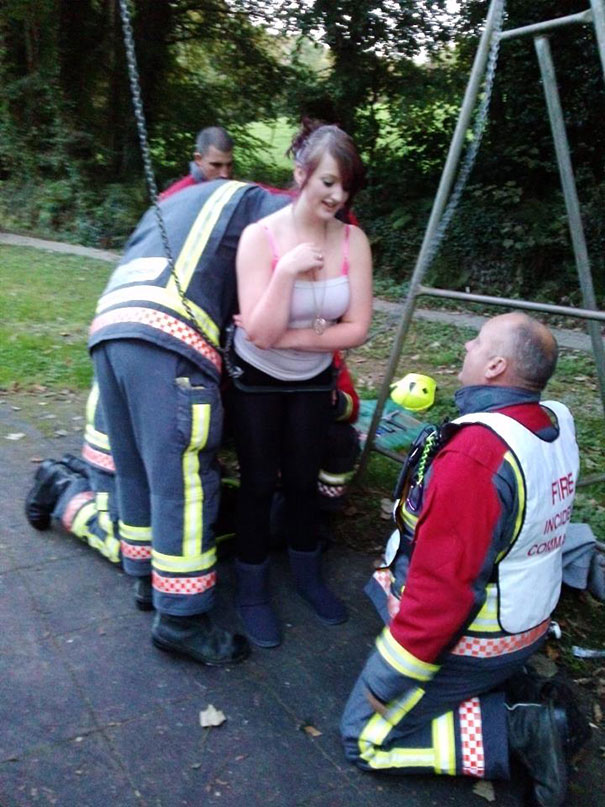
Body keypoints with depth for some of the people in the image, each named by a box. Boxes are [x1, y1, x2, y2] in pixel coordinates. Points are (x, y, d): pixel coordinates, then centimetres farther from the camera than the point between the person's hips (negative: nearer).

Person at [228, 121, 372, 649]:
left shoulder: (353, 241, -14)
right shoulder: (260, 236, -21)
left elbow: (357, 328, -16)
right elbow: (261, 334, -26)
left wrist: (288, 337, -22)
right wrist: (287, 271, -35)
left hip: (313, 380, 3)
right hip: (257, 380, -2)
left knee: (304, 479, 14)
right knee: (259, 483, 6)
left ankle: (308, 575, 36)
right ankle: (253, 593, 24)